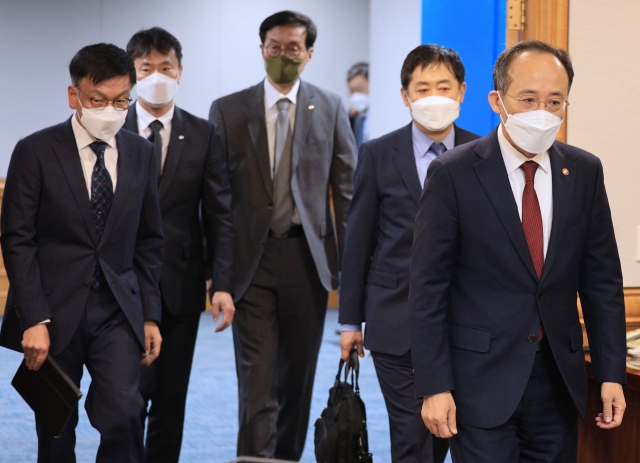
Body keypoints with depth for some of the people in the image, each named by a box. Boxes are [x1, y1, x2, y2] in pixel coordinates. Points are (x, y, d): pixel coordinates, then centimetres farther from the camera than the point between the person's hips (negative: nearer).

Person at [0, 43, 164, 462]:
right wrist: (34, 320, -14)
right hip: (55, 313, -2)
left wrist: (151, 315, 6)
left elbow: (149, 242, 11)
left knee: (124, 416, -16)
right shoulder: (36, 152, -5)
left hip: (117, 312, 2)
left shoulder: (141, 153, 7)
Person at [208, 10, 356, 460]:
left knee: (298, 372, 11)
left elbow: (347, 189, 4)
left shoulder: (330, 108, 5)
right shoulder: (228, 110, 3)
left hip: (307, 258, 1)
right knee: (257, 374, -6)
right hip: (251, 259, -1)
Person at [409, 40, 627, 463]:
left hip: (559, 376, 4)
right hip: (481, 380, -4)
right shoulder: (453, 174, -8)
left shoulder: (584, 172, 4)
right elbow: (429, 288, -7)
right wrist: (434, 386, -11)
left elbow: (602, 279, 8)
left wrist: (612, 373, 3)